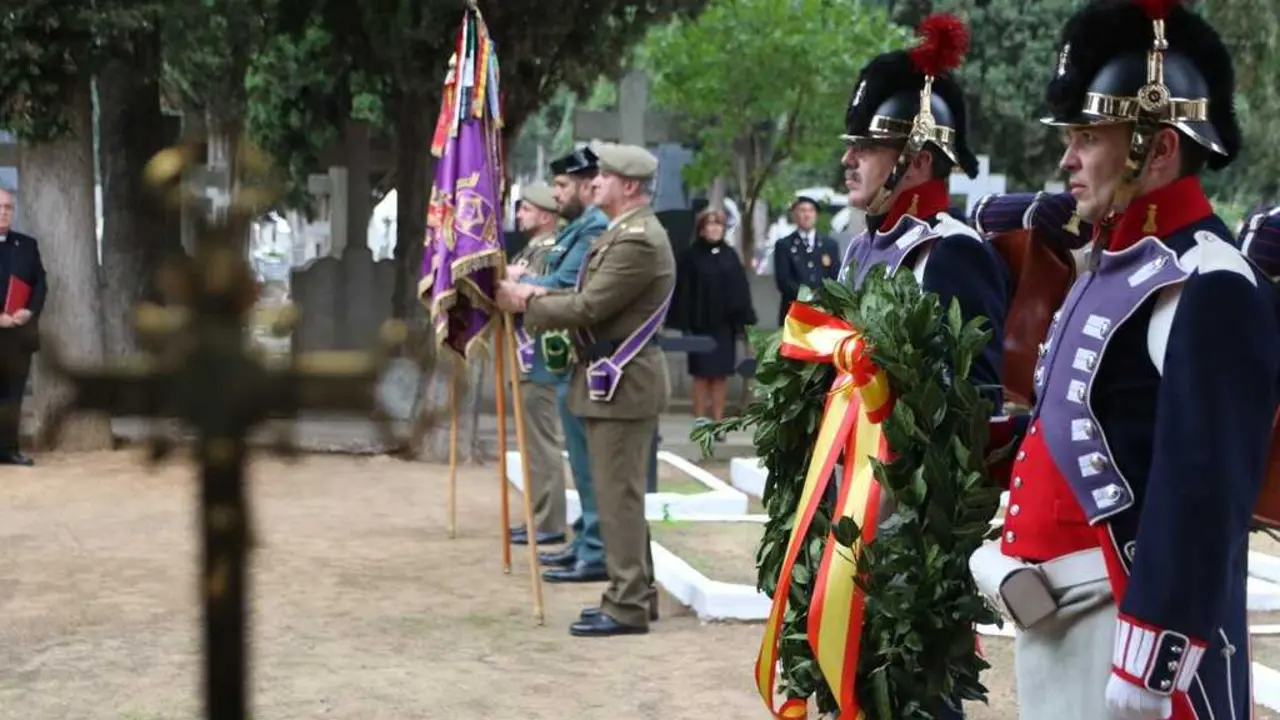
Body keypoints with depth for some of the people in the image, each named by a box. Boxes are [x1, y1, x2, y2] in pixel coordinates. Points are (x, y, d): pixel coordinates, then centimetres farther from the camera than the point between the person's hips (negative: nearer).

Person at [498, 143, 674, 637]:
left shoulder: (638, 240, -18)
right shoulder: (624, 233, 16)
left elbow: (588, 307, -21)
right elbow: (592, 299, 18)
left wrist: (526, 303, -10)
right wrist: (544, 295, 3)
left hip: (622, 383, -11)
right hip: (615, 378, 11)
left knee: (619, 493, -6)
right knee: (621, 492, 16)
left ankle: (627, 606, -1)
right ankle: (634, 590, 24)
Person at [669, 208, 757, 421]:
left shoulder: (730, 255, 7)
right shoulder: (691, 255, -2)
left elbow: (740, 289, 7)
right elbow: (683, 290, -5)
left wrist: (742, 320, 1)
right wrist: (684, 322, -10)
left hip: (724, 323, 3)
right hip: (700, 323, -3)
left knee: (720, 374, 4)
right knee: (701, 374, 0)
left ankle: (718, 421, 9)